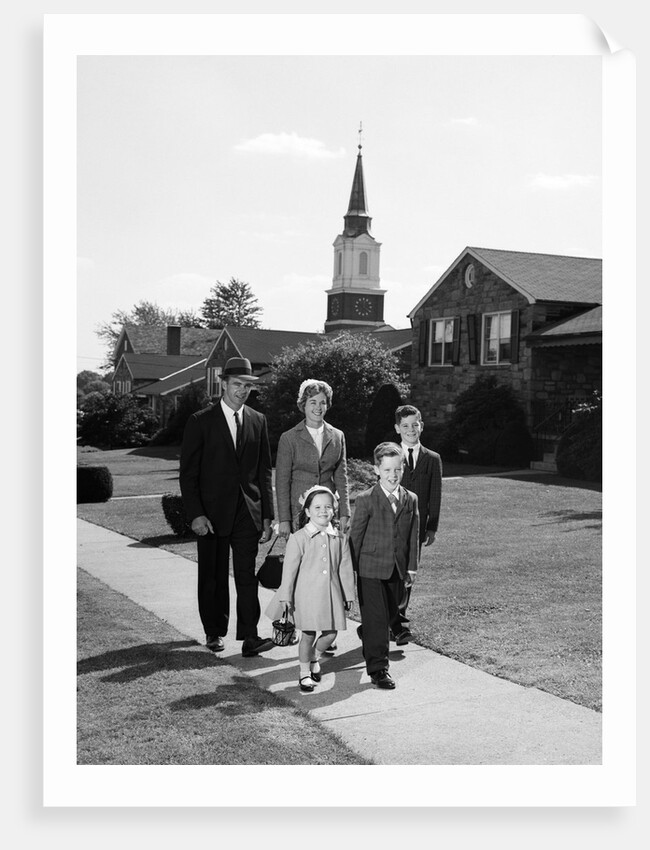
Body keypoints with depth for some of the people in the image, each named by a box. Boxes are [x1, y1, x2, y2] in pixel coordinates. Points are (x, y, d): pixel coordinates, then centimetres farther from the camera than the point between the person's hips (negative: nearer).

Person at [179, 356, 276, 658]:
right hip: (211, 513, -2)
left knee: (247, 574, -3)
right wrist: (196, 514, -12)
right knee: (213, 576, 8)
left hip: (247, 513, 2)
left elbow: (264, 471, 11)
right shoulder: (201, 421, -2)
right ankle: (214, 632, 23)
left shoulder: (258, 421, 8)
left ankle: (249, 636, -2)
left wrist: (267, 516, 6)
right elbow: (188, 472, -3)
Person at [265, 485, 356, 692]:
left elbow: (345, 569, 8)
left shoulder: (340, 539, 2)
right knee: (308, 634, 4)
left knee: (331, 633, 7)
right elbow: (289, 569, -6)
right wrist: (286, 596, -6)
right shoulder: (298, 538, -8)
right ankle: (304, 672, 24)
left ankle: (314, 656, 37)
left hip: (332, 595, 3)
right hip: (307, 595, -3)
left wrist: (348, 595, 11)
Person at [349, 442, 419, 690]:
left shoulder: (410, 500, 5)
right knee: (376, 617, -5)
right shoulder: (365, 500, -8)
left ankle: (370, 642, 43)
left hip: (397, 570, 5)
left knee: (390, 614, 16)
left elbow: (413, 535, 10)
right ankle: (378, 668, 2)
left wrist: (411, 566, 9)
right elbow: (355, 536, -6)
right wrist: (353, 568, -7)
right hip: (371, 569, -5)